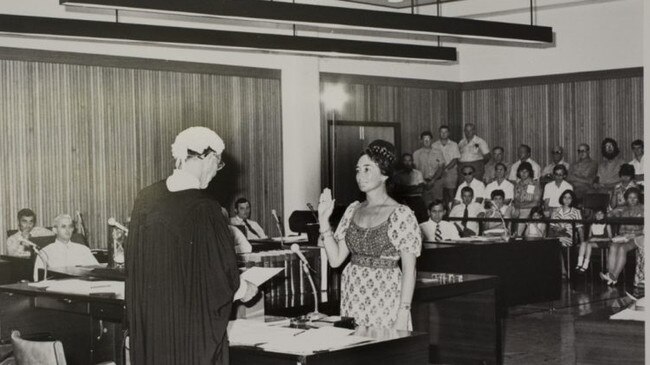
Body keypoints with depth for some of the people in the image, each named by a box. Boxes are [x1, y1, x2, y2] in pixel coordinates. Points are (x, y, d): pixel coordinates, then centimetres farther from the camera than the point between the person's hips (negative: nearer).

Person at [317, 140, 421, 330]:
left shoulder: (400, 214, -8)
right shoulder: (353, 210, 9)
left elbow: (409, 270, -10)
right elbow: (335, 259, 7)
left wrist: (403, 313, -16)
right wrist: (324, 220, 0)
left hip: (385, 300, -5)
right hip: (352, 298, 5)